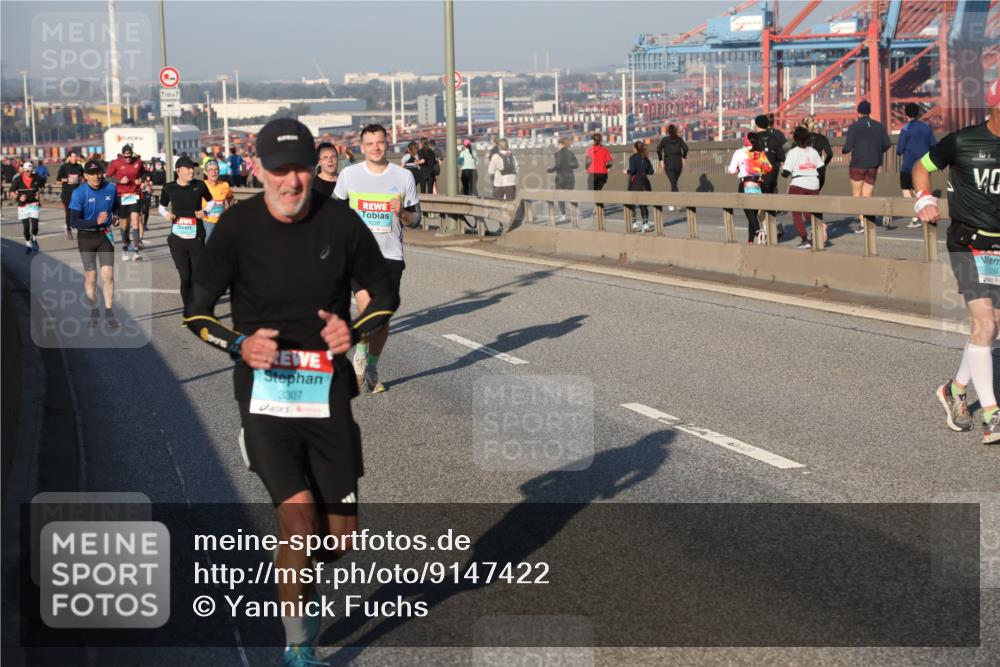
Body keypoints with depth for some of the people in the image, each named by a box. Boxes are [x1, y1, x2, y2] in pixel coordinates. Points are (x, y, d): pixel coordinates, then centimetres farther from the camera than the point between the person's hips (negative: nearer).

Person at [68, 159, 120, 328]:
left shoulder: (111, 188, -5)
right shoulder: (78, 193, -15)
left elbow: (117, 206, 17)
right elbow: (74, 222, -18)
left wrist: (115, 216, -4)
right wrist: (96, 221, -30)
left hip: (105, 234, 2)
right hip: (86, 237, -1)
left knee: (108, 274, -6)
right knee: (91, 276, 6)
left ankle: (109, 312, 2)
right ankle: (93, 311, 21)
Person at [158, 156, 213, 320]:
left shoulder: (199, 185, -1)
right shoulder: (169, 188, 0)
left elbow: (211, 201, 14)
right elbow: (162, 207, 15)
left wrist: (205, 211, -5)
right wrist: (165, 214, -7)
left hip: (196, 238, 0)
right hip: (177, 238, 0)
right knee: (185, 277, 1)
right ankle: (188, 314, 13)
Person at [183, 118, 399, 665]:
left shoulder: (340, 222, -4)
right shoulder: (237, 226, -8)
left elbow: (385, 293, 9)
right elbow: (197, 311, 0)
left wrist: (355, 331, -11)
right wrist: (240, 345, -19)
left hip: (329, 392, 2)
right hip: (264, 390, -2)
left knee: (340, 535, 5)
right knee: (299, 514, -19)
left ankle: (295, 580, 43)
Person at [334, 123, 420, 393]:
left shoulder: (403, 176, 2)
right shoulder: (349, 174, 1)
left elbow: (415, 219, 7)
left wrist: (402, 213, -15)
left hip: (391, 255, 2)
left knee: (383, 317, 5)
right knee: (367, 308, -20)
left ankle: (371, 370, 24)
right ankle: (360, 354, 6)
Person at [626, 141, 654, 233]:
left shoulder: (633, 157, -7)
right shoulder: (646, 158, 8)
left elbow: (632, 170, -18)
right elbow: (651, 172, 6)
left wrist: (627, 171, 2)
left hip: (634, 182, -4)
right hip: (644, 182, 4)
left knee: (631, 204, 6)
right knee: (643, 204, 7)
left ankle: (634, 224, 2)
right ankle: (645, 224, 0)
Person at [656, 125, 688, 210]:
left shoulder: (664, 140, 4)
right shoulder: (679, 139, 7)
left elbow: (658, 149, -9)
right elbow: (685, 148, -8)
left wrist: (661, 160, -2)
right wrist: (684, 158, 2)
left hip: (668, 163, -2)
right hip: (678, 162, 2)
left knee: (673, 183, -7)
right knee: (674, 182, 17)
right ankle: (672, 203, 20)